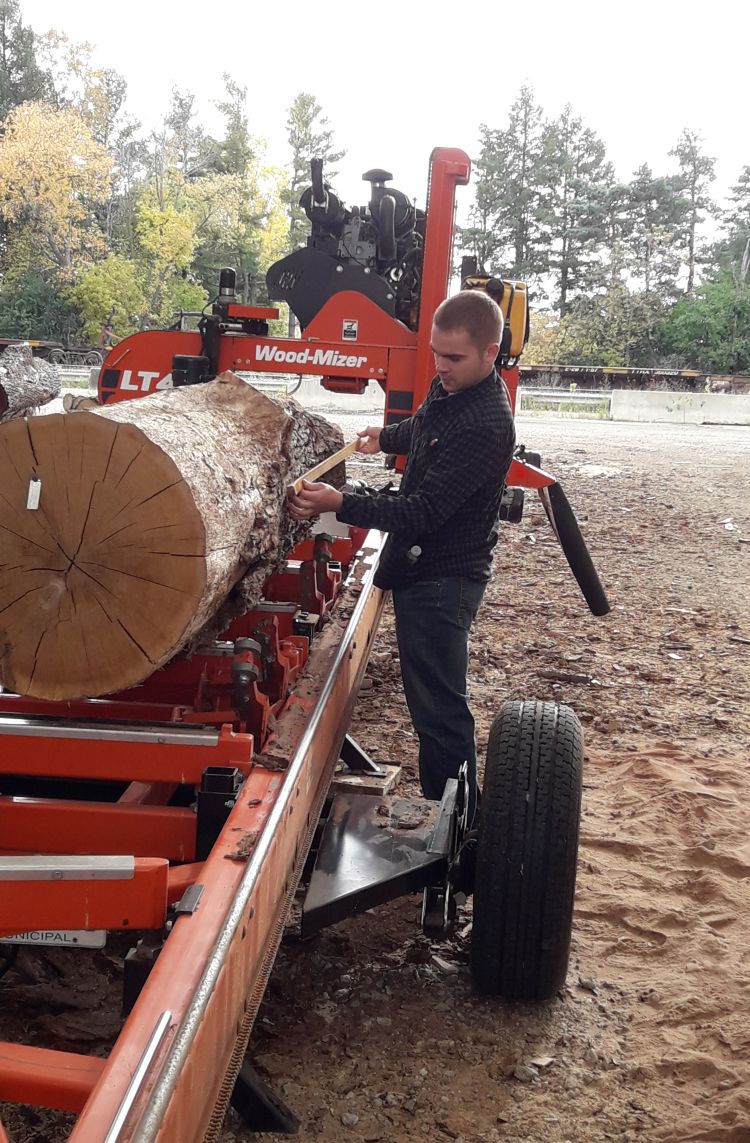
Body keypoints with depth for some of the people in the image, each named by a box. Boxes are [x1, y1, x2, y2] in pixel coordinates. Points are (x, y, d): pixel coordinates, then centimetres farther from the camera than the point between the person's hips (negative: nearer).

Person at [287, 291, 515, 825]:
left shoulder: (485, 428, -25)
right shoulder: (448, 389, 6)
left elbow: (423, 511, -28)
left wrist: (341, 504, -33)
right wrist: (384, 437, 45)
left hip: (442, 579, -10)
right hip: (421, 566, 10)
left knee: (439, 706, -5)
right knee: (432, 699, 18)